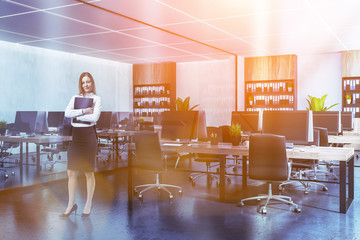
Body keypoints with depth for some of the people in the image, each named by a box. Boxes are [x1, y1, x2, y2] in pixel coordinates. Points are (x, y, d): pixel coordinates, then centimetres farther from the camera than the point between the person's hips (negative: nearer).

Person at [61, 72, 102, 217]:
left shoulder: (96, 99, 2)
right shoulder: (75, 98, 13)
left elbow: (94, 117, -13)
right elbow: (67, 113, -3)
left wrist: (76, 116, -7)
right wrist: (83, 111, -14)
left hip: (88, 135, -4)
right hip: (75, 135, 4)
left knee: (88, 172, 3)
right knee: (71, 172, 4)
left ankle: (88, 204, 17)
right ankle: (71, 204, 17)